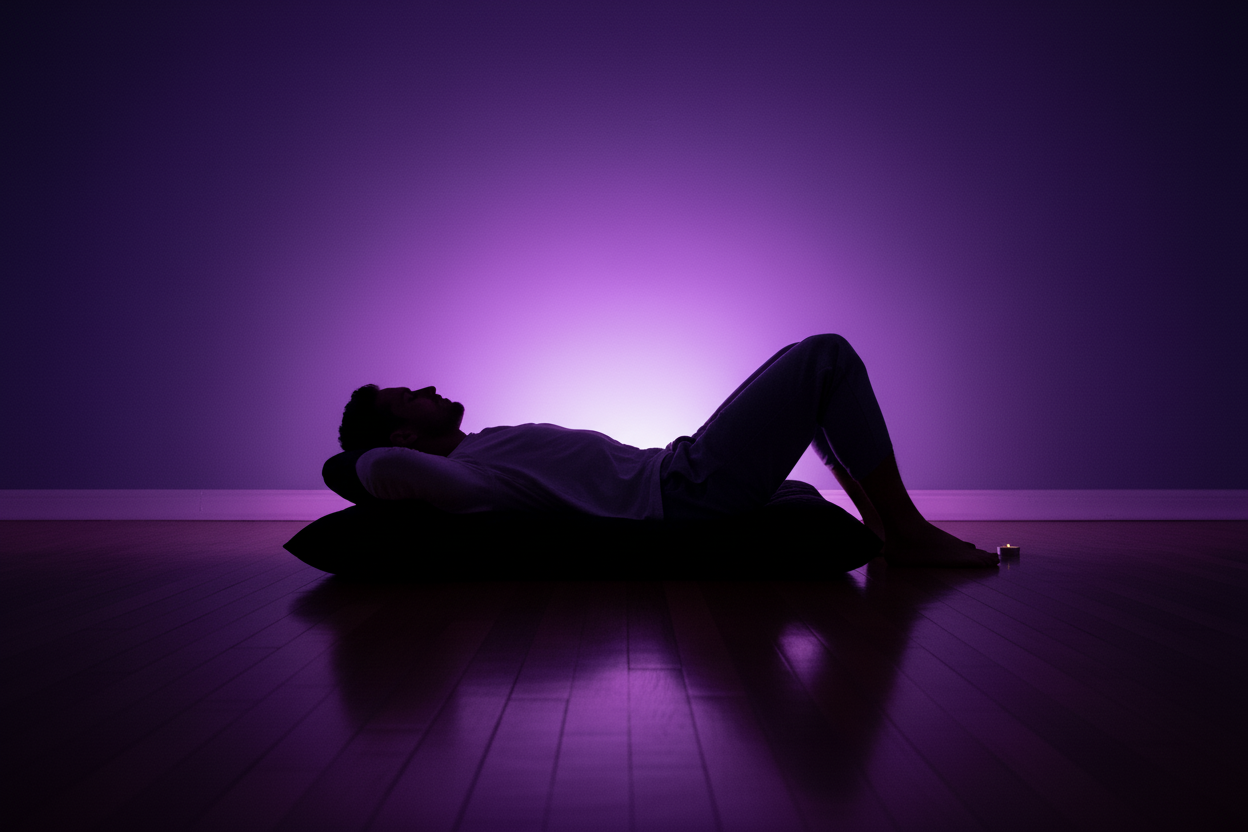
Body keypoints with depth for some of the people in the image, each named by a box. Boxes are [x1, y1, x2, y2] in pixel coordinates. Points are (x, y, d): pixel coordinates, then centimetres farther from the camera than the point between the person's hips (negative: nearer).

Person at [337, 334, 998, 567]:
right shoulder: (459, 475, -13)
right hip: (691, 489, -10)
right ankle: (907, 531, 0)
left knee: (805, 366, 20)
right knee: (829, 355, -8)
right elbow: (381, 467, -32)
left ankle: (884, 526, 19)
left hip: (676, 470, 10)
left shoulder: (478, 453, 14)